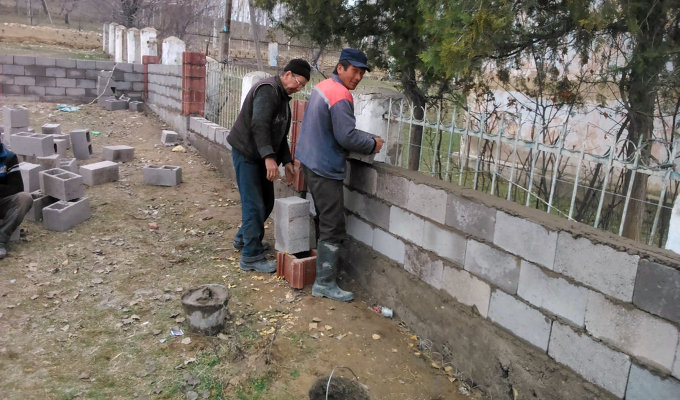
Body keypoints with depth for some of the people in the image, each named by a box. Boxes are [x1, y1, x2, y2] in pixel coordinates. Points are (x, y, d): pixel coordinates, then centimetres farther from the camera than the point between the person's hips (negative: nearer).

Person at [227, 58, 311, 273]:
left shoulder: (282, 96, 16)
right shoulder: (268, 89, -17)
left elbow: (280, 134, 20)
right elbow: (259, 126, -29)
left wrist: (287, 160, 10)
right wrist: (269, 157, -37)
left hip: (260, 156, 10)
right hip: (246, 153, -10)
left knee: (266, 202, 15)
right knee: (254, 205, -9)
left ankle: (243, 238, 33)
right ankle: (251, 256, -2)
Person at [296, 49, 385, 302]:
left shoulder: (322, 87, 13)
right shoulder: (340, 96, -18)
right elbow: (347, 137, -22)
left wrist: (368, 139, 16)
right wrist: (372, 145, -5)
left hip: (310, 161, 11)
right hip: (325, 169, -10)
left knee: (324, 220, 20)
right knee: (333, 228, -5)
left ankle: (322, 265, 32)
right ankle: (325, 284, 1)